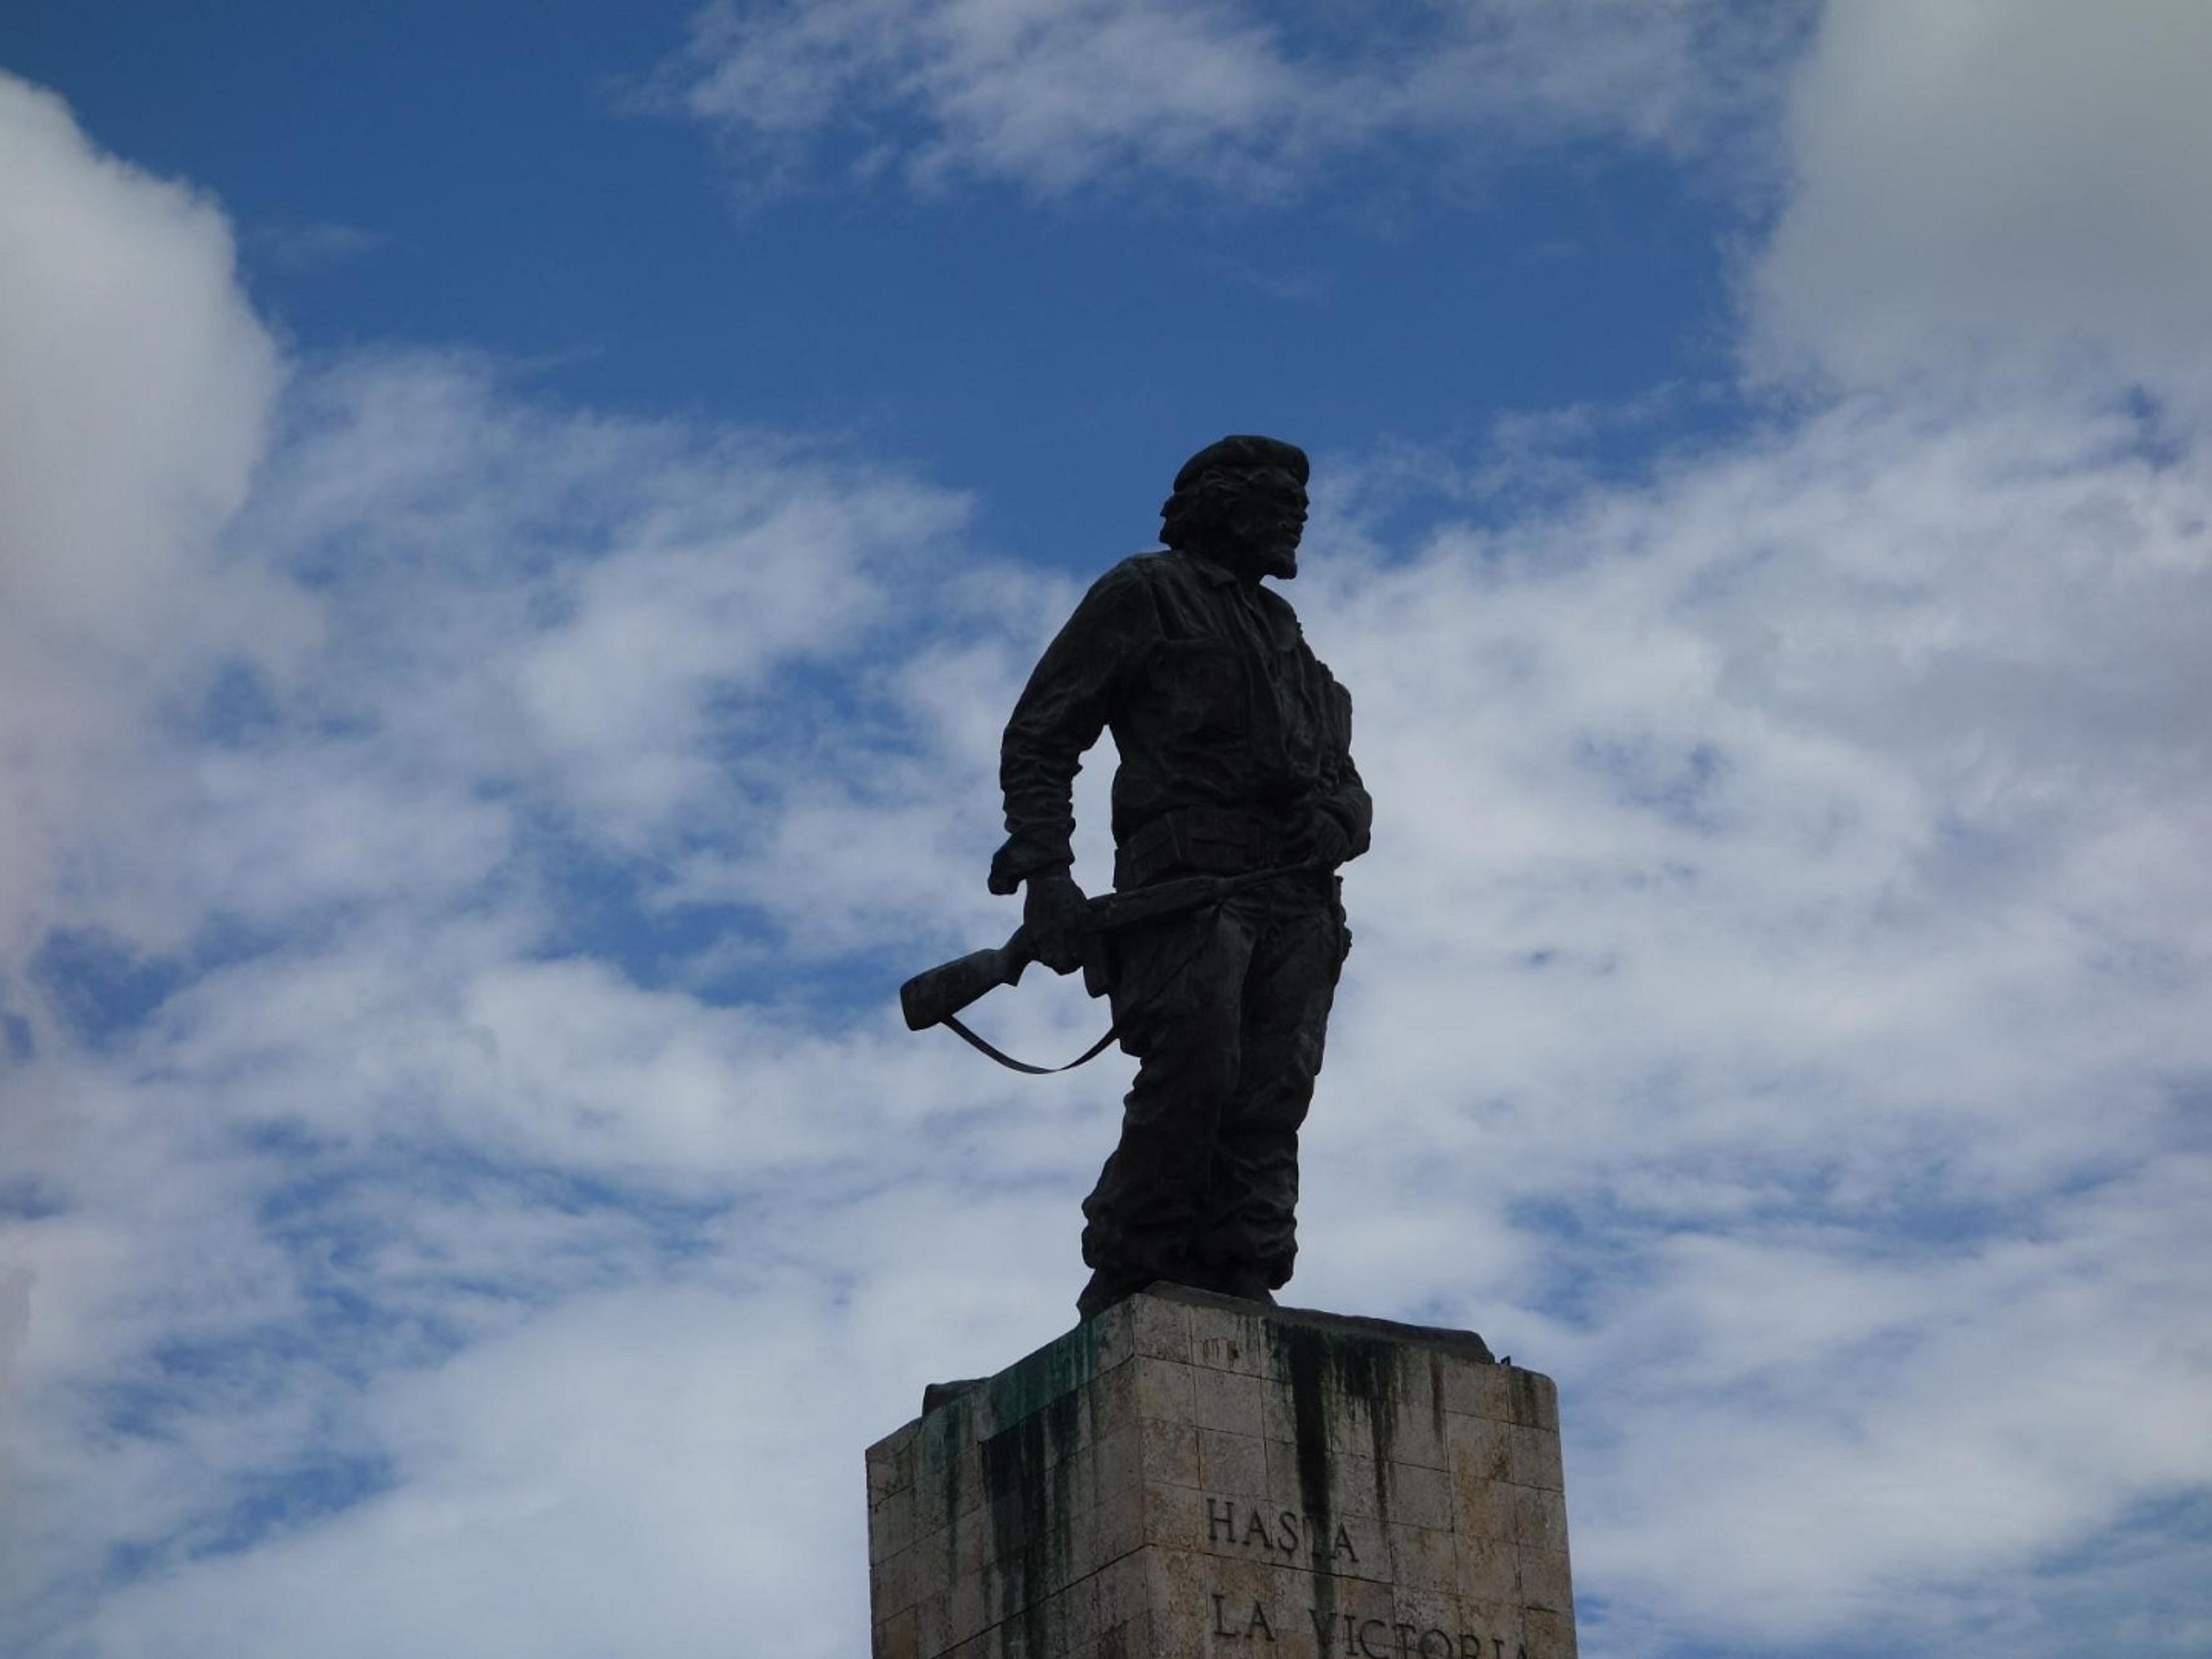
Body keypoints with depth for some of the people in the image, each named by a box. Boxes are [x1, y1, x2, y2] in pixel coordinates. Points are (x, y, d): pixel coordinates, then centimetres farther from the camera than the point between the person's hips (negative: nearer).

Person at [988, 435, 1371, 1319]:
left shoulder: (1285, 634, 33)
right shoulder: (1144, 595, 13)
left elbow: (1341, 773, 29)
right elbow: (1039, 737, 5)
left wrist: (1341, 816, 3)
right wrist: (1043, 870, -8)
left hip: (1297, 904, 6)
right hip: (1190, 880, -6)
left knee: (1270, 1101, -7)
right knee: (1194, 1075, -22)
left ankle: (1242, 1292, -11)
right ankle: (1128, 1277, -15)